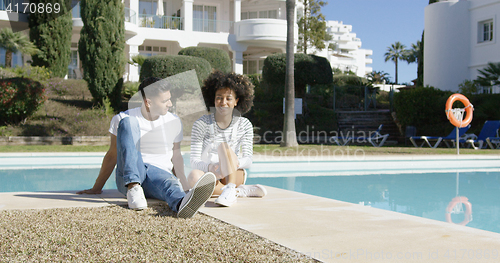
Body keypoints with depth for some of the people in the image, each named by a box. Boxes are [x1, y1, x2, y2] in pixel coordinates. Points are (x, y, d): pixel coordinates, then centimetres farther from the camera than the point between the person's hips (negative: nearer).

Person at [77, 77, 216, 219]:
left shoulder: (174, 122, 9)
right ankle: (133, 188, -39)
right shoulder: (122, 119, 2)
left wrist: (185, 185, 4)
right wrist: (97, 188, 11)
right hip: (128, 175, -1)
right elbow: (112, 156, 9)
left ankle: (181, 203, -77)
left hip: (160, 173, 1)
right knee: (128, 122, -23)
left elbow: (176, 155, 16)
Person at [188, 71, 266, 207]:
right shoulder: (201, 124, -6)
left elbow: (248, 160, -6)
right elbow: (194, 161, -11)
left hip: (235, 176, 0)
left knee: (224, 146, -27)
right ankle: (242, 191, -29)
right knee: (194, 177, -36)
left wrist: (236, 163, -32)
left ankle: (230, 189, -44)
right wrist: (209, 167, -35)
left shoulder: (245, 125, 0)